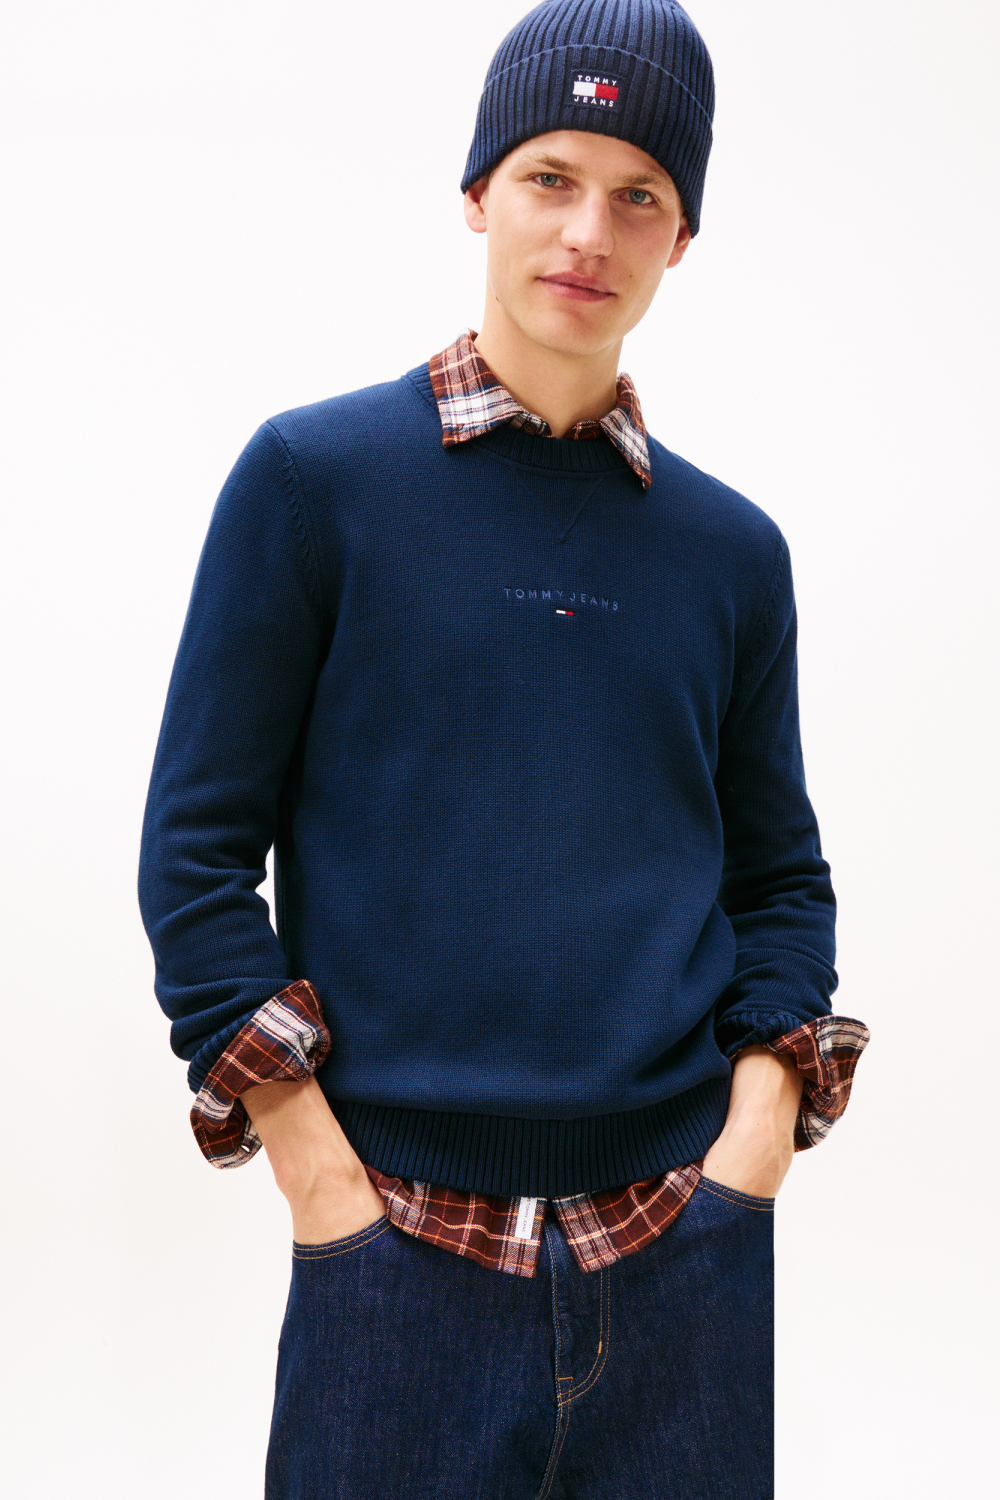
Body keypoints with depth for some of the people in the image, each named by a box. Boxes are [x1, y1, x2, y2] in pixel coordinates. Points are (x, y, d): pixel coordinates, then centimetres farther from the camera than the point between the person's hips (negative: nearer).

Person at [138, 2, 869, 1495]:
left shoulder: (733, 550, 8)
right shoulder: (314, 476, -1)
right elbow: (197, 845, -2)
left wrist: (759, 1121, -1)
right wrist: (314, 1163, -8)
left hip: (685, 1248, 3)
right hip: (399, 1251, -3)